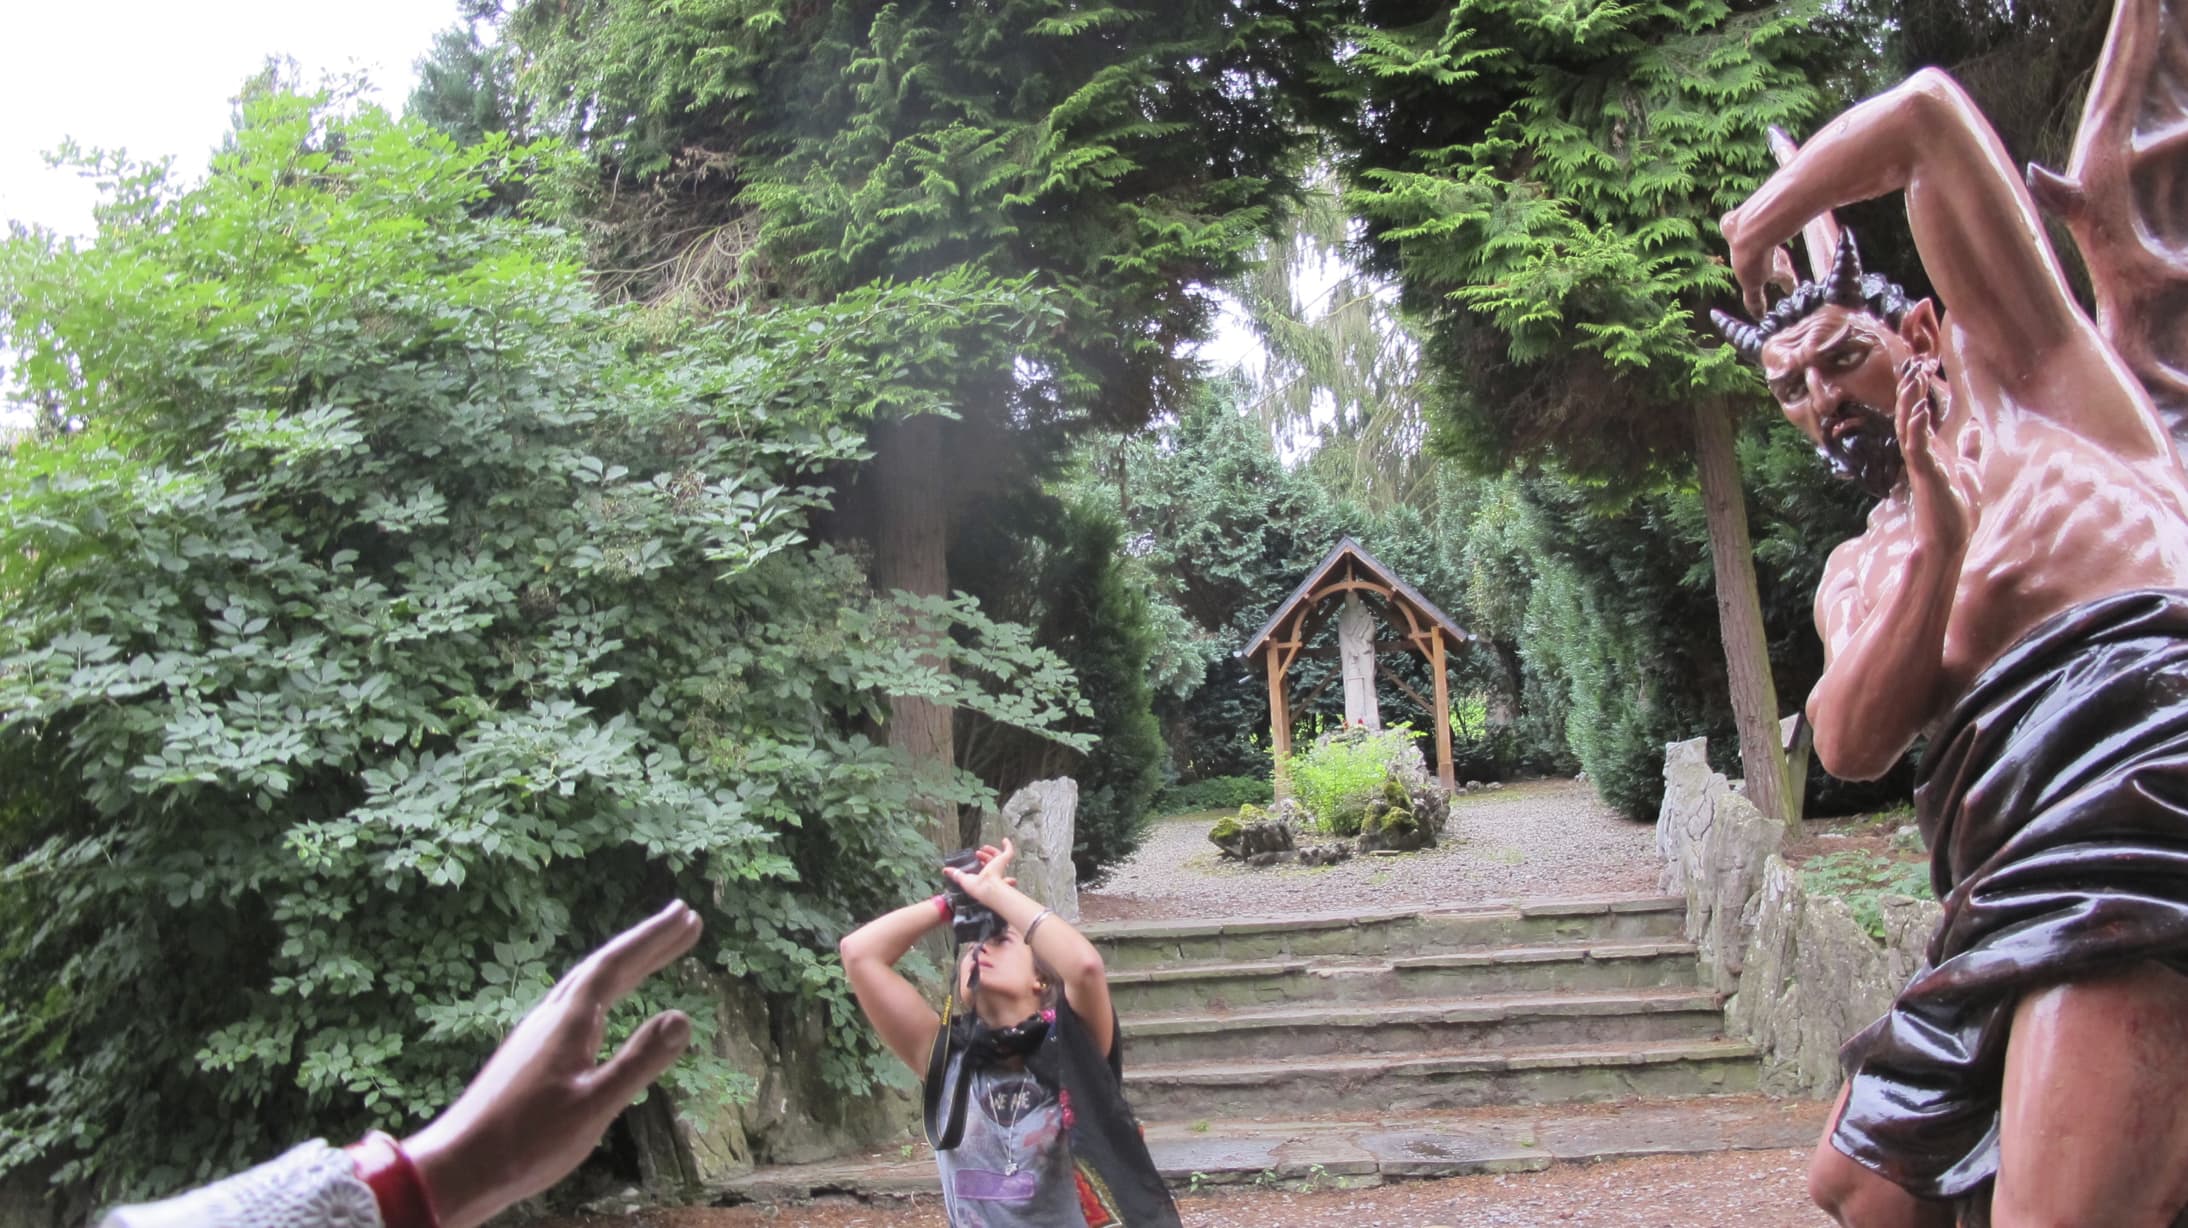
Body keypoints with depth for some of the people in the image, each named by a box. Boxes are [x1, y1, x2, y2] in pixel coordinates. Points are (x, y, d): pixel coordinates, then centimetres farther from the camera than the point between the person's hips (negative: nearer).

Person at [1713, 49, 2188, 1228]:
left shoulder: (2012, 367, 17)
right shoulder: (1856, 571, 27)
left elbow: (1930, 111, 9)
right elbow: (1851, 742, 3)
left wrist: (1759, 223, 20)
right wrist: (1936, 537, -8)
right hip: (2012, 882, 8)